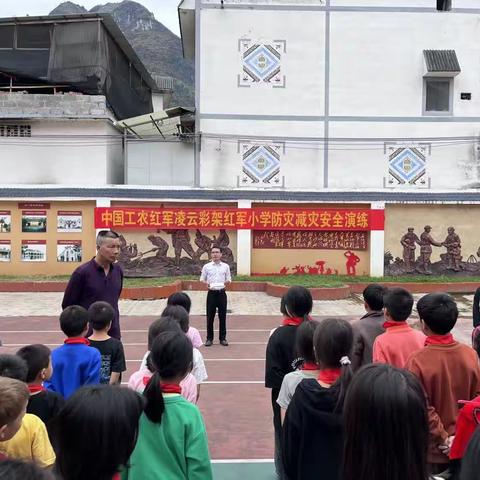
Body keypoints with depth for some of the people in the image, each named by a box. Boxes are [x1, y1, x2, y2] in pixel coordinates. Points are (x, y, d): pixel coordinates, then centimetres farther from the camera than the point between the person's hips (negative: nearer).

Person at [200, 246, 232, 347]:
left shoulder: (225, 266, 4)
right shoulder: (206, 266, 2)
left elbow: (229, 279, 8)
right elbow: (202, 279, 6)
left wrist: (226, 282, -14)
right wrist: (206, 283, -15)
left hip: (222, 293, 1)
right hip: (211, 293, -1)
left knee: (222, 316, 5)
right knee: (210, 316, 3)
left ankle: (222, 338, 16)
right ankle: (209, 338, 14)